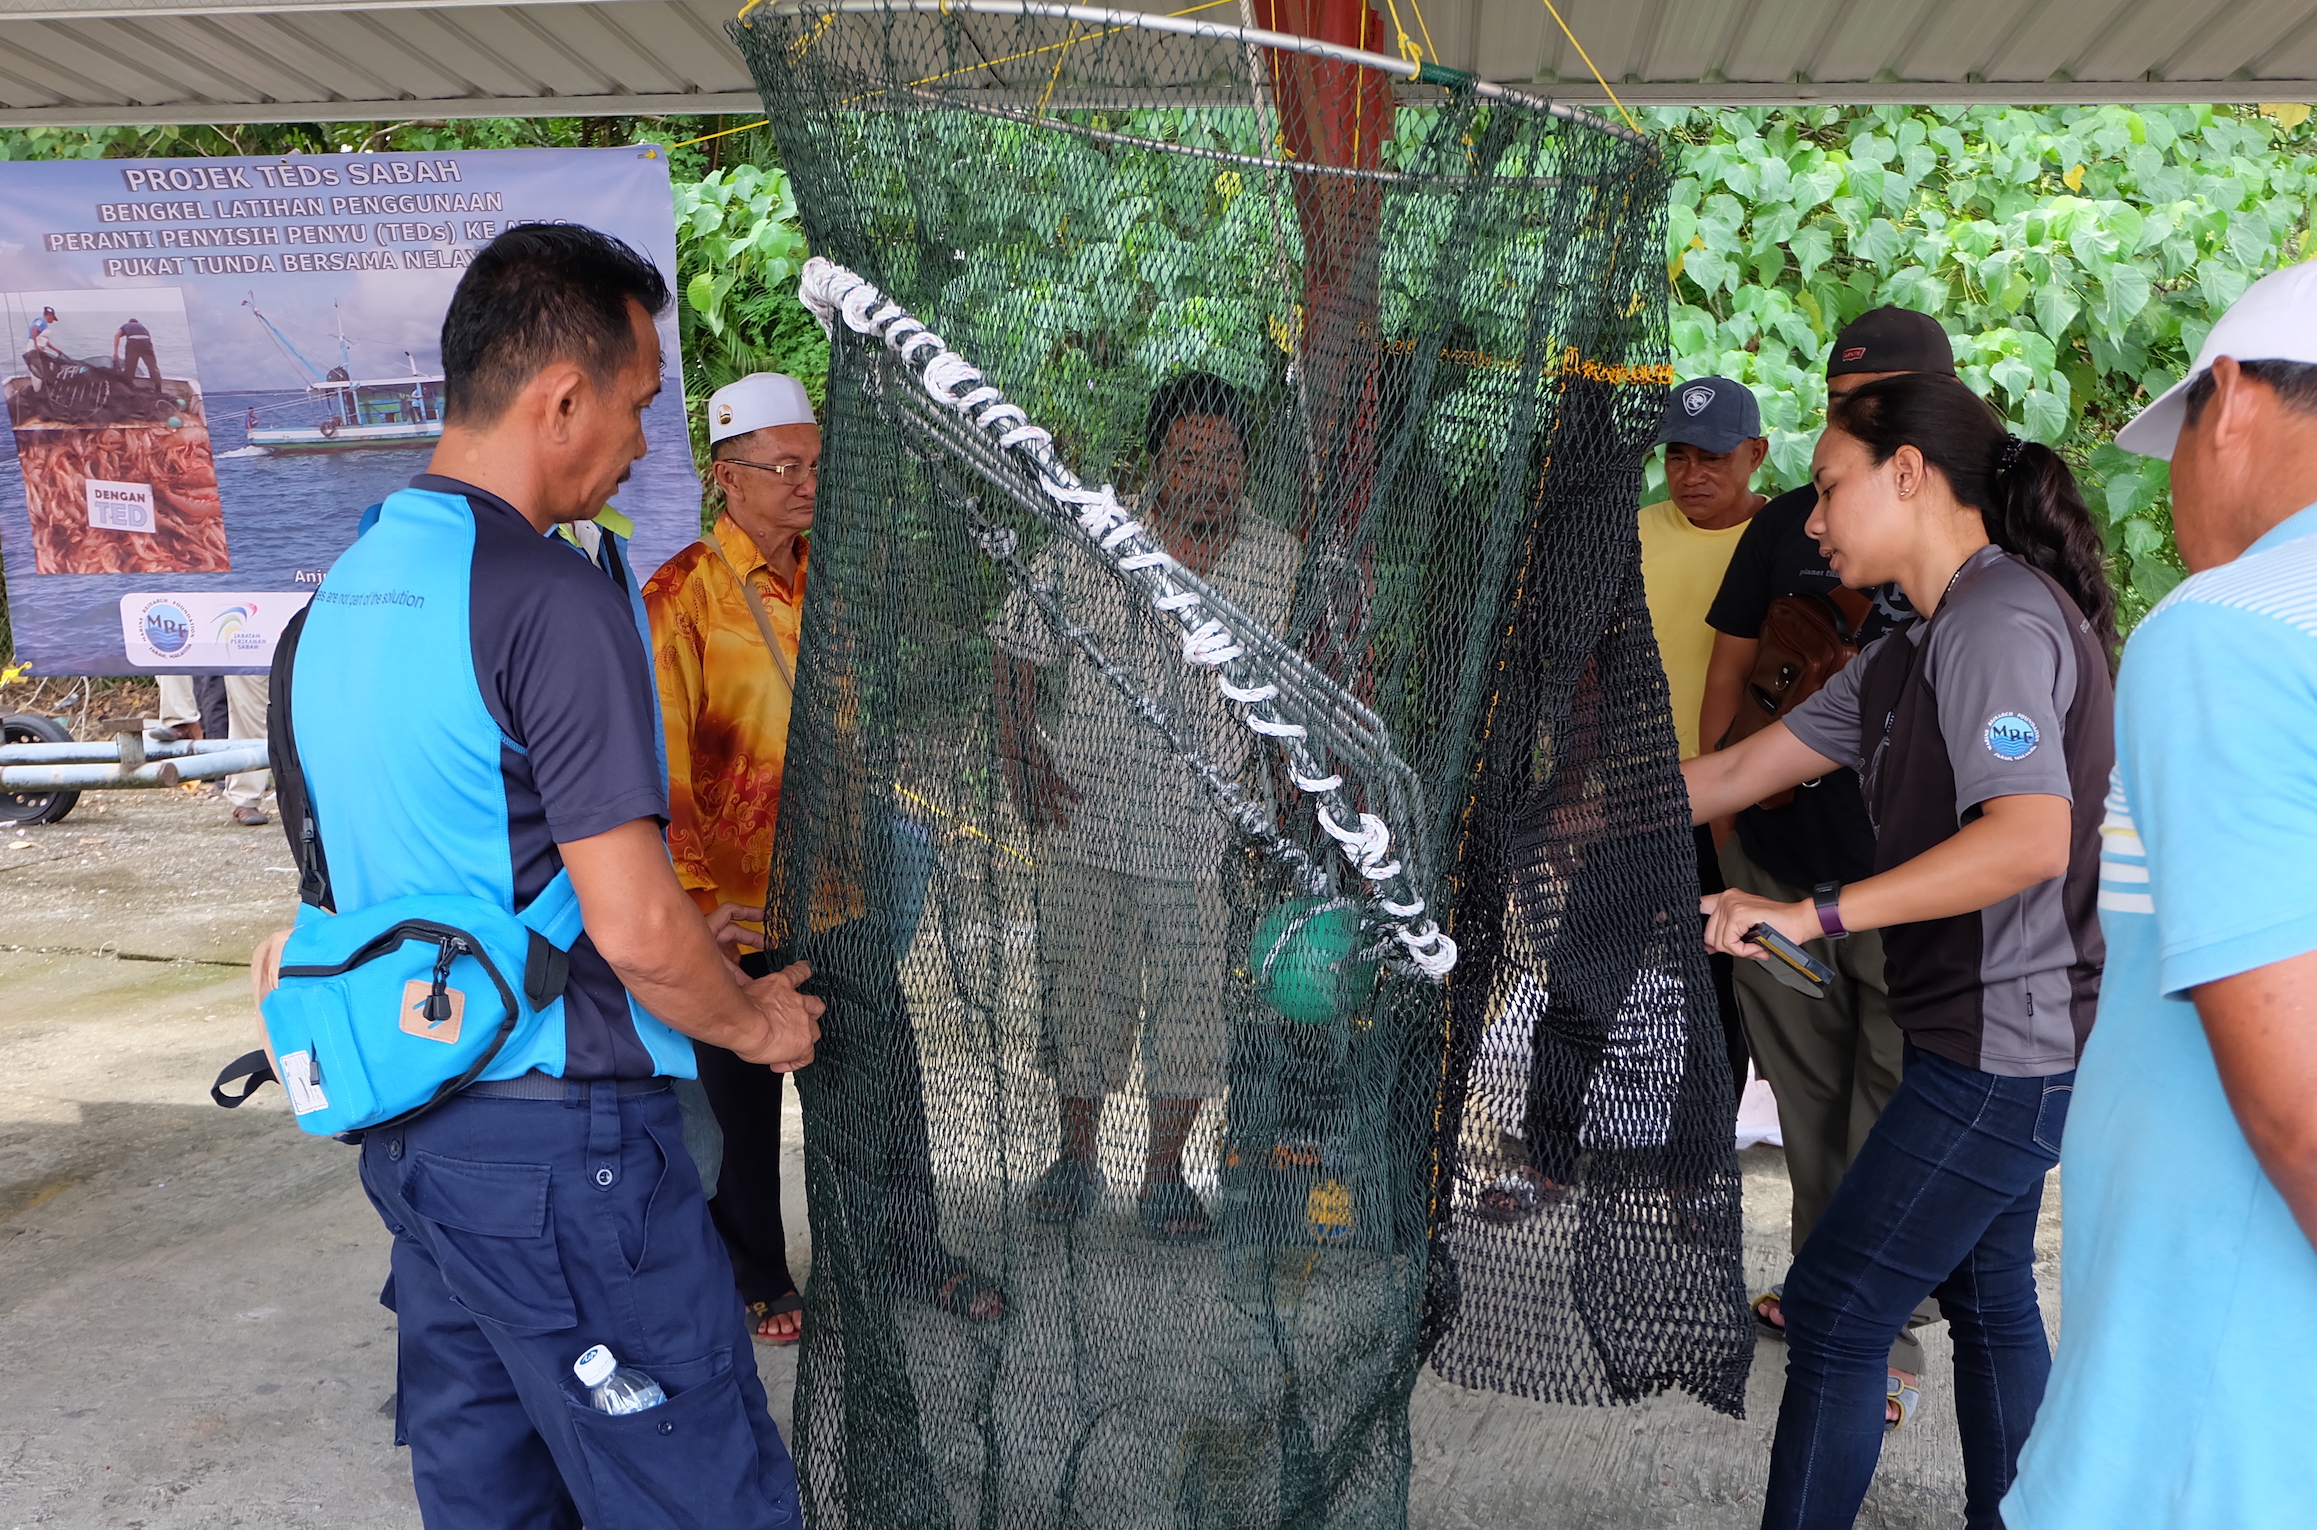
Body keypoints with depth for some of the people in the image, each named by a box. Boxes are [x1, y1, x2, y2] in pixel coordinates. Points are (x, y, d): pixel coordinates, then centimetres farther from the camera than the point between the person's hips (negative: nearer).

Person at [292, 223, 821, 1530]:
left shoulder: (347, 586, 10)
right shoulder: (552, 594, -18)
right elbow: (638, 931, -21)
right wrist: (758, 1023, -2)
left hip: (407, 1121, 9)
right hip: (559, 1139, -9)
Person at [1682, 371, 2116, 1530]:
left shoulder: (2001, 618, -17)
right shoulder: (1918, 648, 13)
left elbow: (2030, 837, -30)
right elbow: (1739, 772, 13)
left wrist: (1813, 913, -31)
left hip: (2000, 1051, -10)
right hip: (1999, 1041, 10)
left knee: (1835, 1312, -3)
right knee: (1986, 1299, 19)